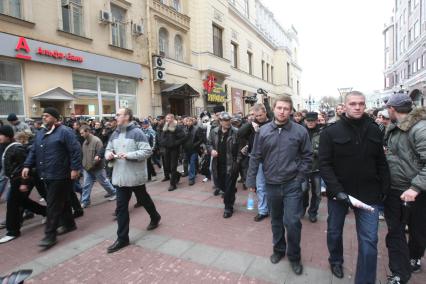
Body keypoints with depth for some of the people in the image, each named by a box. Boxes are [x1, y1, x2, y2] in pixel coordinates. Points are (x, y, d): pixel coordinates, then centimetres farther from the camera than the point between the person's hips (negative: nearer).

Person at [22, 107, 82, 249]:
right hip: (46, 175, 8)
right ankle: (69, 224, 33)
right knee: (61, 202, 18)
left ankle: (50, 235, 7)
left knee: (53, 205, -3)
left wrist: (75, 168, -20)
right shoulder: (40, 133, 15)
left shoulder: (64, 131, -12)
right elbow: (33, 151, 18)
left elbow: (75, 150, -16)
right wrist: (27, 165, 6)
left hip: (59, 176, -8)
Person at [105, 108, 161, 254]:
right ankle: (122, 238, 17)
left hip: (136, 175, -6)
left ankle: (155, 217, 44)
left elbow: (147, 151, -19)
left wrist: (129, 155, -27)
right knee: (121, 207, 6)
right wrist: (109, 154, -5)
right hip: (120, 176, 6)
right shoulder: (115, 134, 10)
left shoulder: (137, 132, -13)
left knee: (144, 199, 16)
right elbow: (109, 149, 18)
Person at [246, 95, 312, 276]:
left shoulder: (300, 131, -6)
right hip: (271, 184, 2)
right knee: (276, 220, 18)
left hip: (292, 185, -2)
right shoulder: (263, 131, -3)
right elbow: (255, 157, 0)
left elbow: (307, 156, 1)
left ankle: (294, 256, 25)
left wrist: (300, 177, -5)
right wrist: (251, 180, -1)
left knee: (292, 222, 1)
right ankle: (278, 249, 40)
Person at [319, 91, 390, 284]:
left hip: (368, 194, 2)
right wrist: (337, 190, -21)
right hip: (338, 192, -1)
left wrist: (384, 189, 1)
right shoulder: (330, 132, -8)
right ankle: (336, 260, 45)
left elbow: (381, 163, 7)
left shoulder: (374, 131, 2)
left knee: (369, 241, 2)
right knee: (334, 232, 18)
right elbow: (324, 164, -12)